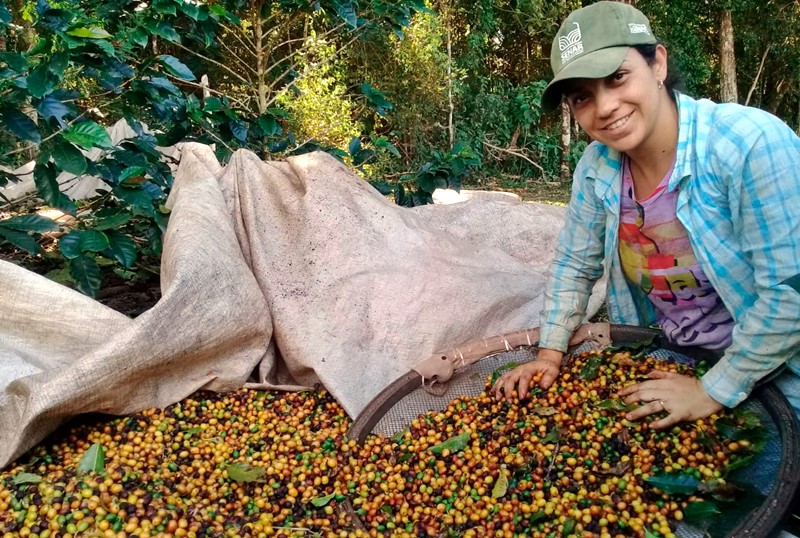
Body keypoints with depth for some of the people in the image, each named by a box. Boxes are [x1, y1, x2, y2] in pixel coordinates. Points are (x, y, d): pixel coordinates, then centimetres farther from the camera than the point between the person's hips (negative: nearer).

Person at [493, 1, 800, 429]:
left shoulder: (752, 144, -26)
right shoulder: (596, 167, -9)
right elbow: (573, 266, 4)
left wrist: (714, 392, -18)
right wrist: (549, 355, -2)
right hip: (668, 364, 4)